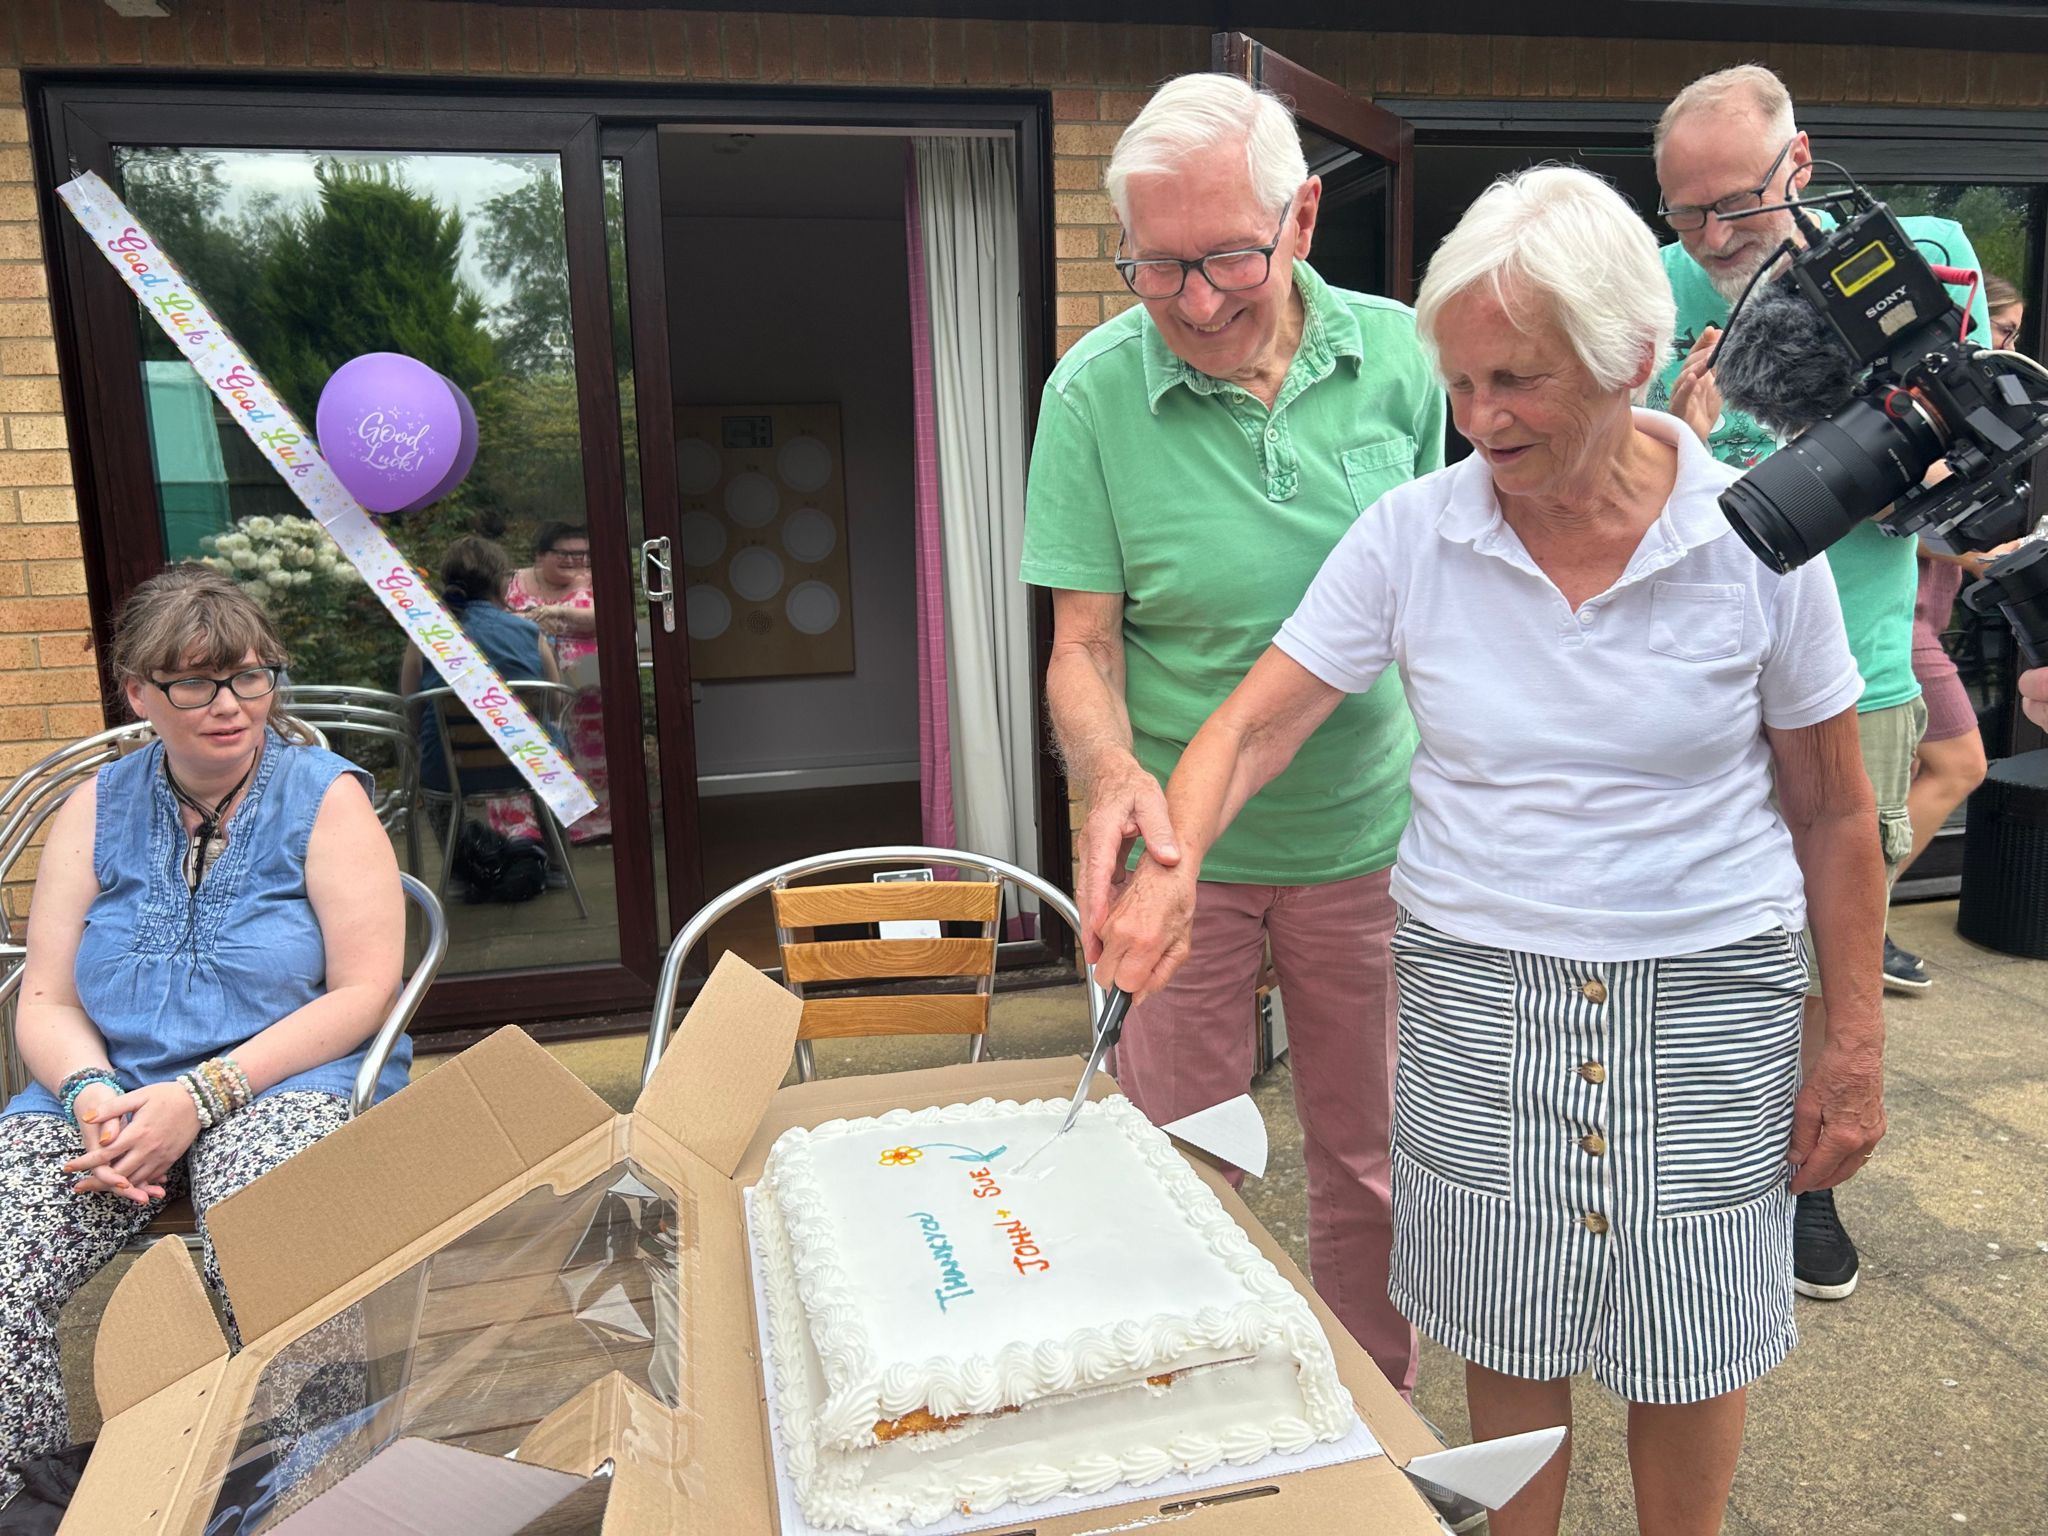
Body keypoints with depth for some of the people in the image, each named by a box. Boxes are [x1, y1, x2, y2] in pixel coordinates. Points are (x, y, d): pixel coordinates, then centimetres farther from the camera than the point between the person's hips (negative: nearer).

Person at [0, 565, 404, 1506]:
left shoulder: (325, 797, -1)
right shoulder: (97, 810, 11)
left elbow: (364, 991, -8)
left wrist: (201, 1094, -17)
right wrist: (93, 1094, -13)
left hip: (285, 1080, -3)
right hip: (107, 1090, 4)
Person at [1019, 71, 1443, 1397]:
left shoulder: (1396, 355, -5)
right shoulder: (1093, 391, -12)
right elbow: (1084, 641, -10)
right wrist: (1113, 776, -30)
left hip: (1366, 835, 2)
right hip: (1182, 842, -1)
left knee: (1371, 1153, 17)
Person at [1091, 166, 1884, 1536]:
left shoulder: (1754, 540, -8)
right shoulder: (1413, 534, -7)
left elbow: (1831, 813, -1)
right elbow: (1256, 720, -9)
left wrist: (1856, 1044, 1)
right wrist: (1174, 862, -28)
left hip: (1707, 992, 0)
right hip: (1478, 989, 1)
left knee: (1690, 1355, 15)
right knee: (1510, 1340, 16)